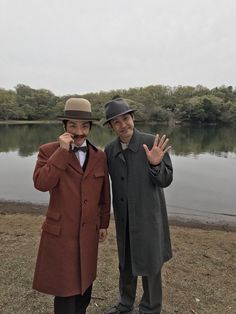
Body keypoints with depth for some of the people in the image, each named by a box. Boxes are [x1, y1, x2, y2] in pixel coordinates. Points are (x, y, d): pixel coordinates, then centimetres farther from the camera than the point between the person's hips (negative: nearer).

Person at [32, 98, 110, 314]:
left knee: (85, 281, 20)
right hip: (60, 233, -3)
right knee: (65, 287, 8)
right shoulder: (49, 151, -7)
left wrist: (104, 224, 13)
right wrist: (62, 151, -24)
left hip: (88, 233, 4)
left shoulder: (99, 156, 2)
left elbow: (104, 194, 8)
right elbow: (41, 183, -23)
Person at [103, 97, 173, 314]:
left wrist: (155, 164, -32)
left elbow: (166, 180, -14)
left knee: (149, 264, 11)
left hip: (148, 216, -4)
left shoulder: (153, 143, -16)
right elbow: (106, 182, 6)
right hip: (124, 217, 5)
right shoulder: (110, 150, -3)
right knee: (126, 262, 22)